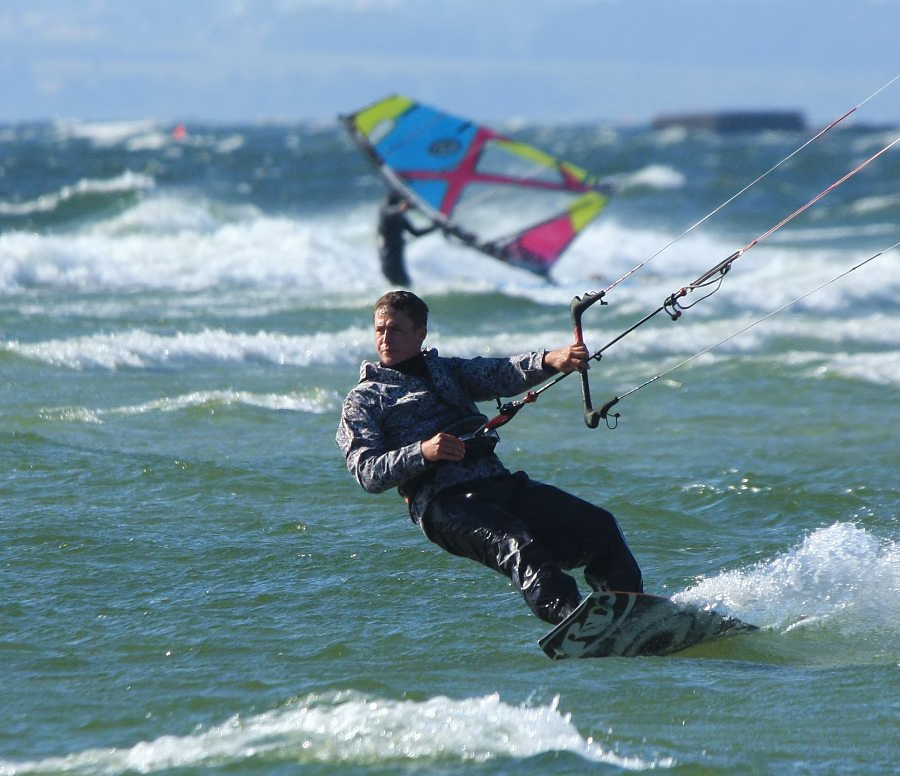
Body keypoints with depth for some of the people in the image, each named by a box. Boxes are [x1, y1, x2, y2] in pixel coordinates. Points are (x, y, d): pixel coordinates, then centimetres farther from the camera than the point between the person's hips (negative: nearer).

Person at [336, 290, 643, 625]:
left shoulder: (448, 369, 27)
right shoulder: (363, 400, 14)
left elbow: (501, 375, 8)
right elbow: (367, 472, 0)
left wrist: (550, 360, -13)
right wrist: (422, 452, -18)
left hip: (499, 482, 5)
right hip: (442, 503, -5)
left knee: (599, 525, -12)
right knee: (517, 547, -33)